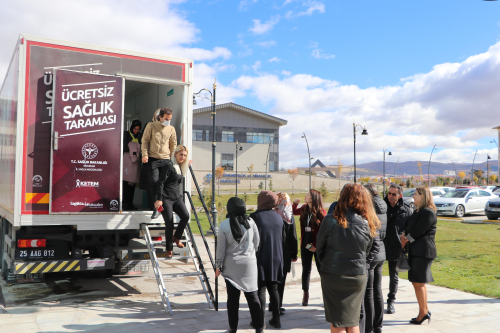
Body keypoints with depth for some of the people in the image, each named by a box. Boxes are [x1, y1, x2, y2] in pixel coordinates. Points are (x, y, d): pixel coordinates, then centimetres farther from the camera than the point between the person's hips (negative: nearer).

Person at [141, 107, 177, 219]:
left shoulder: (171, 129, 10)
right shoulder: (151, 126, 3)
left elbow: (173, 144, 19)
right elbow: (145, 140, 3)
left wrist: (172, 158, 16)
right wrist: (145, 154, -7)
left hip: (166, 159, 2)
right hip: (153, 159, -2)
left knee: (163, 183, -1)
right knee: (154, 182, -7)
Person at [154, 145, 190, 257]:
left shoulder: (181, 167, 15)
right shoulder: (169, 166, -10)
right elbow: (161, 182, -13)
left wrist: (187, 165, 22)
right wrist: (159, 199, -19)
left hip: (177, 198, 7)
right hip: (166, 198, -6)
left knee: (185, 216, -15)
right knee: (169, 222, -12)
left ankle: (176, 237, 9)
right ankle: (169, 249, 3)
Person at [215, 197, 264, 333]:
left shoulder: (224, 225, -10)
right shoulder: (250, 222, -5)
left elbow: (221, 248, -5)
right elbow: (257, 242, 4)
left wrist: (218, 266, 6)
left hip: (231, 265, -1)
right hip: (249, 263, 2)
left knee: (233, 297, 7)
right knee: (252, 295, 10)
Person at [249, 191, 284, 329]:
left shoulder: (255, 217, -12)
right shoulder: (278, 217, 6)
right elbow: (282, 239, 12)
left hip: (261, 259, -5)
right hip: (276, 259, 5)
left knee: (260, 289, 2)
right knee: (273, 289, 13)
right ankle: (276, 319, 17)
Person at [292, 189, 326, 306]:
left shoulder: (321, 213, -12)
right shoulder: (304, 209, 4)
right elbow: (293, 212, 25)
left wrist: (316, 245, -14)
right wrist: (295, 203, 6)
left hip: (317, 246, -5)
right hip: (305, 245, 5)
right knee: (306, 269, 11)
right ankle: (305, 294, 22)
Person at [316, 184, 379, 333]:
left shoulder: (330, 220, -13)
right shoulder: (368, 224, -6)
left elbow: (320, 247, -2)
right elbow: (366, 251, 6)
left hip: (332, 276, -3)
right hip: (358, 276, 3)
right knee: (353, 321, 18)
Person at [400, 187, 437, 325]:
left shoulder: (428, 212, -14)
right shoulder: (419, 211, 18)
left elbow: (418, 231, -17)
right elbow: (408, 226, 17)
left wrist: (406, 240, -4)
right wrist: (404, 235, -1)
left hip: (423, 251, -10)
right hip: (416, 251, 10)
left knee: (418, 282, -4)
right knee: (419, 282, 14)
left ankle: (423, 312, 6)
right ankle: (425, 311, 22)